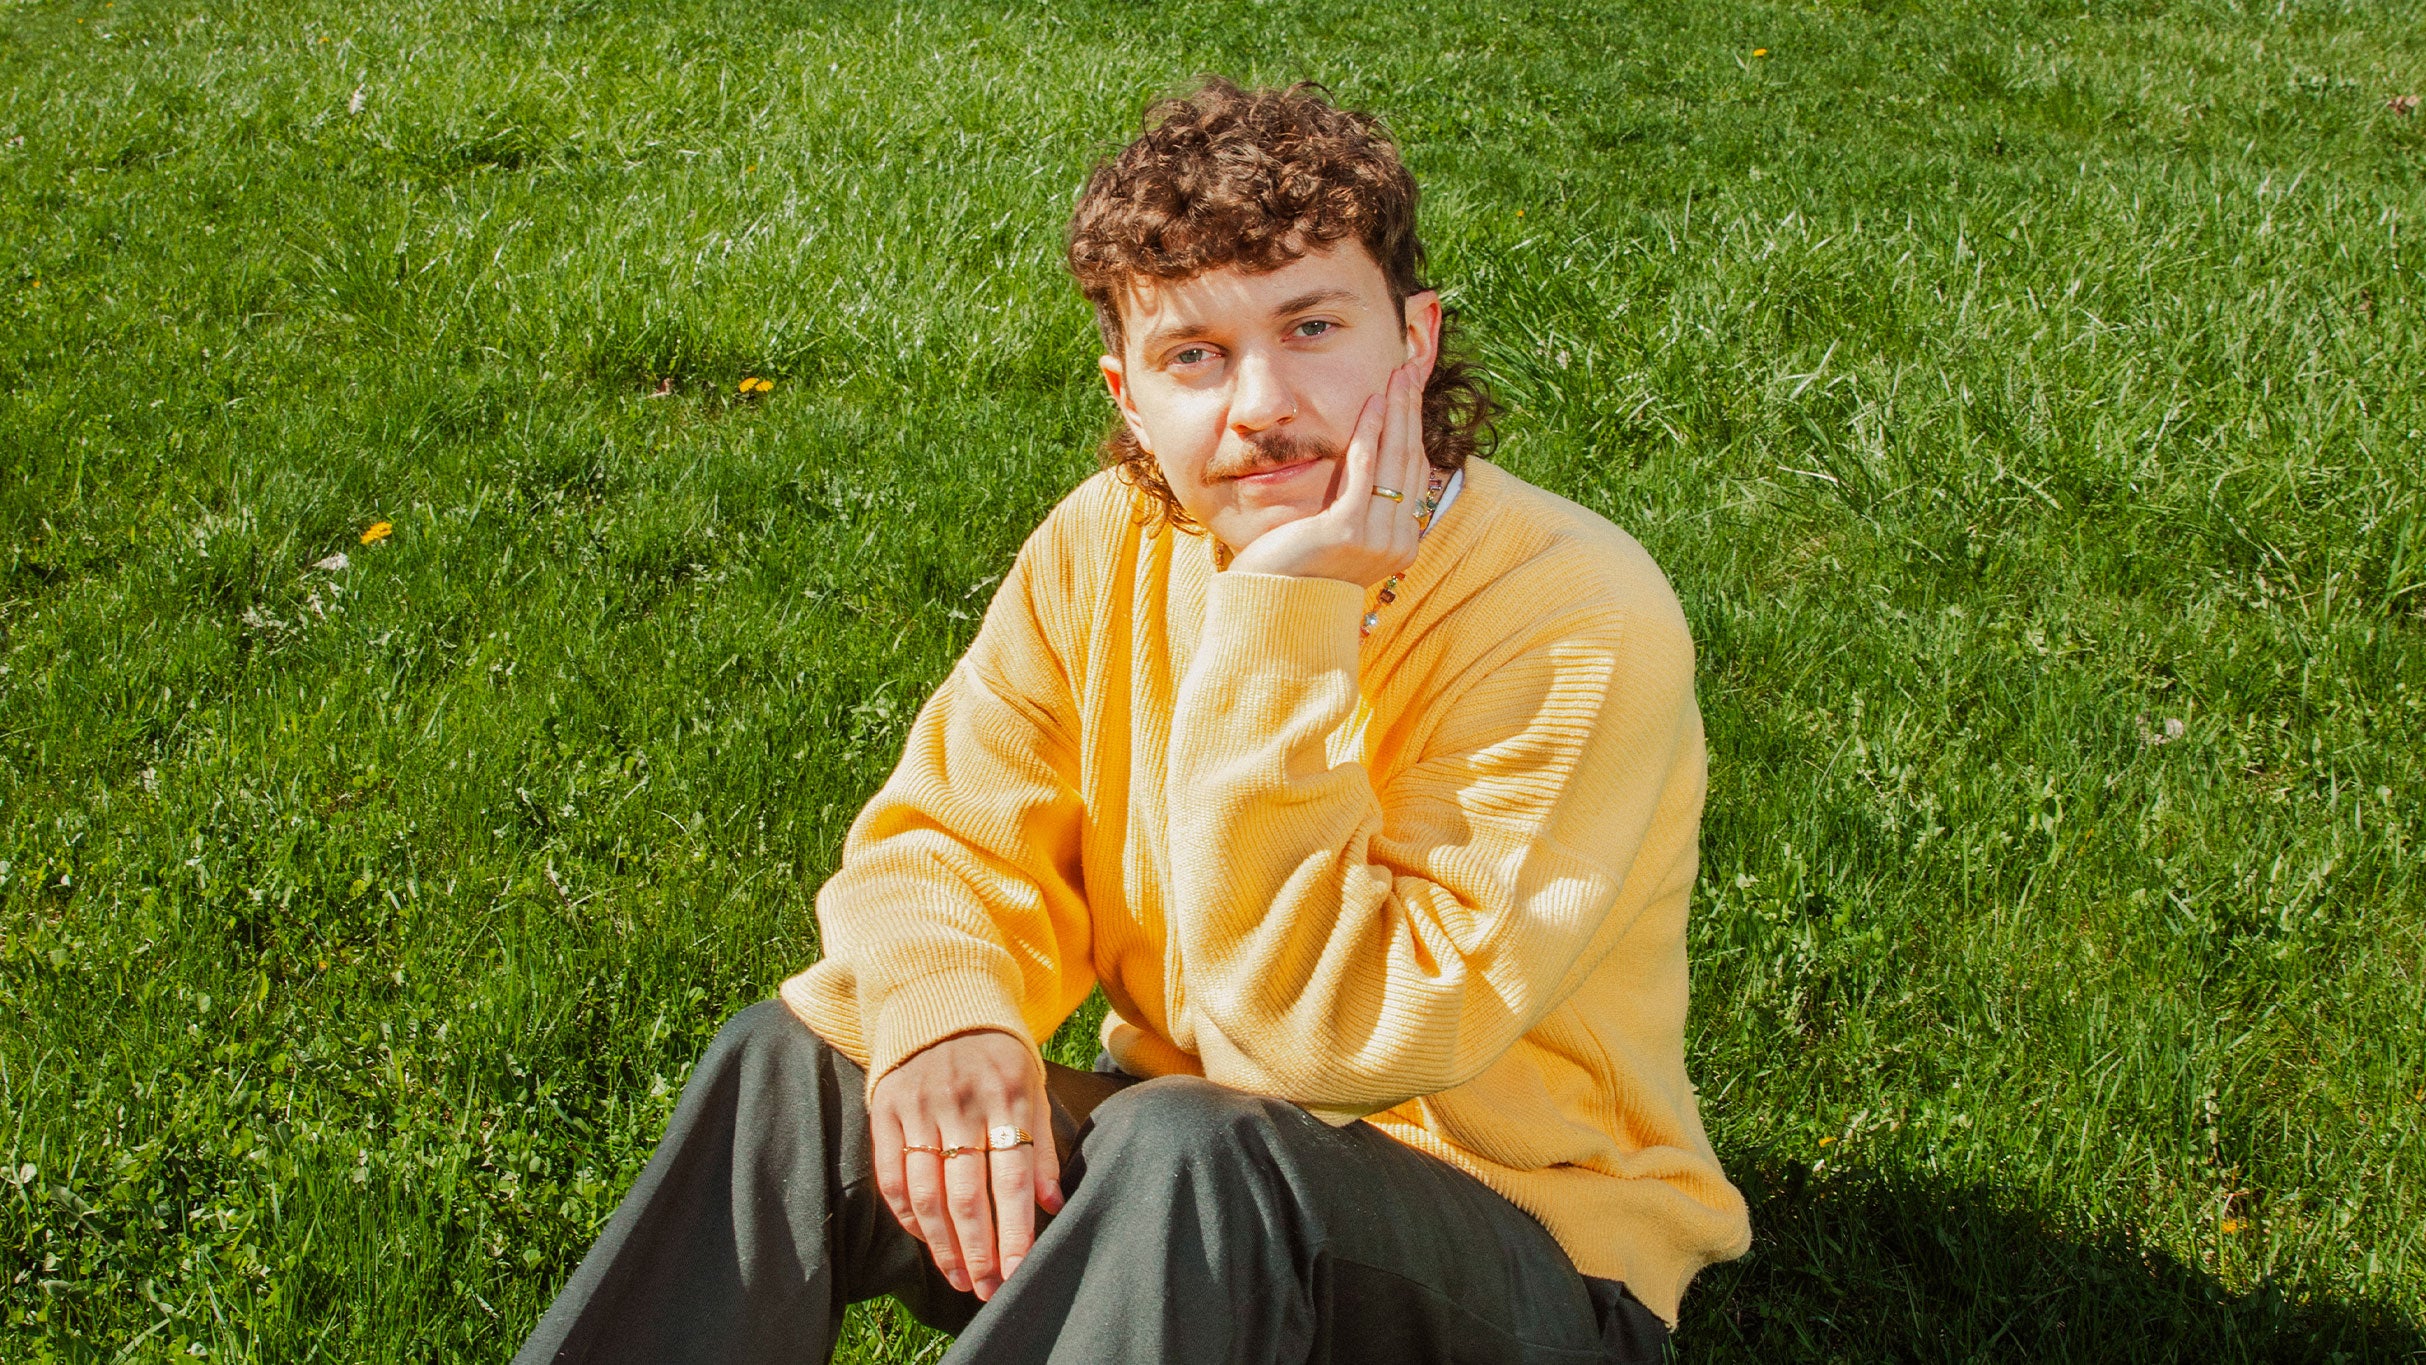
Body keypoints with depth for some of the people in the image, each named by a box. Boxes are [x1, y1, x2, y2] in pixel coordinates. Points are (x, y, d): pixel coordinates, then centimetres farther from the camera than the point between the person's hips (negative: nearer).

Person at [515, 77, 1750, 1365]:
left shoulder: (1582, 624, -23)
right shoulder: (1111, 544, -4)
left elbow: (1332, 1038, -26)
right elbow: (942, 835, -4)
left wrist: (1284, 628, -31)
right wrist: (939, 1005, -27)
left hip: (1537, 1260, -5)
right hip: (1184, 1203, 5)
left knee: (1194, 1151, -36)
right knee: (789, 1062, -15)